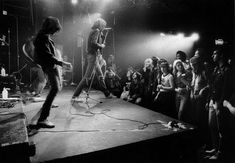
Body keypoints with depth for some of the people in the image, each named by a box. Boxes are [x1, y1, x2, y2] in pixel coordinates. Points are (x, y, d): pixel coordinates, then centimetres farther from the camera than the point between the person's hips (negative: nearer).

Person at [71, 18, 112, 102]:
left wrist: (103, 37, 15)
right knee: (87, 77, -11)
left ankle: (107, 94, 29)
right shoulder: (96, 31, -9)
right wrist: (102, 46, -9)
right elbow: (93, 43, -23)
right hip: (93, 55, -10)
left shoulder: (97, 31, 19)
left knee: (100, 76, 17)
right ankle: (74, 97, -9)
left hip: (94, 55, 10)